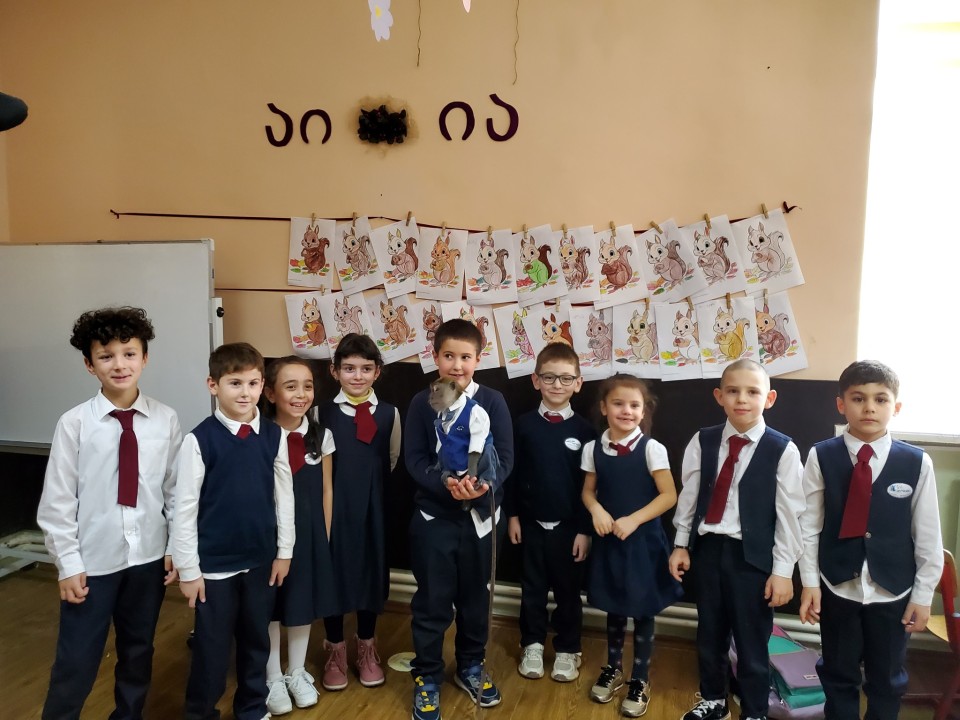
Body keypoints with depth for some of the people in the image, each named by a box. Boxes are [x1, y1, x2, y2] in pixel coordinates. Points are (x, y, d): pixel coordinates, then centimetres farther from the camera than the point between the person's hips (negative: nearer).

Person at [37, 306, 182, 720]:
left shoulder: (165, 421, -6)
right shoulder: (74, 423, -11)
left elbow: (175, 490, 2)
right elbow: (56, 501, -6)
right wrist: (68, 564, -5)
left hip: (148, 557, 2)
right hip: (93, 560, -2)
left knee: (138, 653, 19)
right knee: (76, 663, 6)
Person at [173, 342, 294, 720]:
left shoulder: (274, 436, -4)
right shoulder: (199, 440, -14)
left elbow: (284, 495, 4)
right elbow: (184, 508, -9)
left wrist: (283, 551, 6)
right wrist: (188, 569, -6)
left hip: (261, 561, 3)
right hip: (214, 565, -3)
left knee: (256, 642, 18)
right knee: (211, 649, 9)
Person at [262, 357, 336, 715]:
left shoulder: (321, 436, -2)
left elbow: (326, 491, 4)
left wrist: (324, 536, 4)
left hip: (309, 531, 3)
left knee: (303, 602, 16)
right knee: (270, 605, 10)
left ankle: (297, 674, 35)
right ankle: (273, 679, 30)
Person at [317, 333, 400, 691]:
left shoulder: (389, 414, -1)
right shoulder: (324, 412, -6)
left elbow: (392, 461, 8)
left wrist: (370, 485, 3)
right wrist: (343, 486, -4)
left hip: (373, 505, 2)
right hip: (334, 504, -1)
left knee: (371, 571, 12)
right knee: (333, 571, 8)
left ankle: (366, 648, 32)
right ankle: (335, 649, 29)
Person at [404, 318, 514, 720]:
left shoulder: (492, 402, -4)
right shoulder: (422, 403, -5)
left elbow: (504, 457, -6)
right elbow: (414, 459, -7)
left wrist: (483, 485, -25)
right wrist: (447, 484, -24)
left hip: (480, 515, 1)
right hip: (434, 515, -1)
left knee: (475, 597, 16)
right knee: (432, 601, 7)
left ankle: (470, 667, 37)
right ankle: (427, 677, 25)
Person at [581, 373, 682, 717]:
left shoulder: (652, 448, -12)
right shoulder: (593, 448, -2)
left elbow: (669, 496, -12)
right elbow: (588, 491, 7)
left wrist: (633, 520, -20)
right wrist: (597, 510, -14)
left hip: (643, 540, -3)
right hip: (608, 539, 3)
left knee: (642, 611, 9)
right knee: (613, 607, 18)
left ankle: (640, 680, 27)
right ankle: (613, 669, 38)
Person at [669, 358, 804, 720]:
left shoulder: (783, 449, -10)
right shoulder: (703, 441, -1)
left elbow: (789, 513, -8)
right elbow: (689, 495, 6)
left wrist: (782, 570, -7)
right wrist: (681, 544, 8)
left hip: (752, 555, -3)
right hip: (707, 548, 3)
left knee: (752, 643, 10)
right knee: (709, 635, 19)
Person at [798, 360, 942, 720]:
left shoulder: (917, 463, -9)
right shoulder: (821, 457, -9)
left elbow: (928, 535, -2)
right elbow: (809, 524, -4)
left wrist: (922, 595, 1)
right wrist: (809, 582, -4)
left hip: (892, 590, 0)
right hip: (837, 586, 0)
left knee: (887, 678, 19)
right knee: (839, 674, 16)